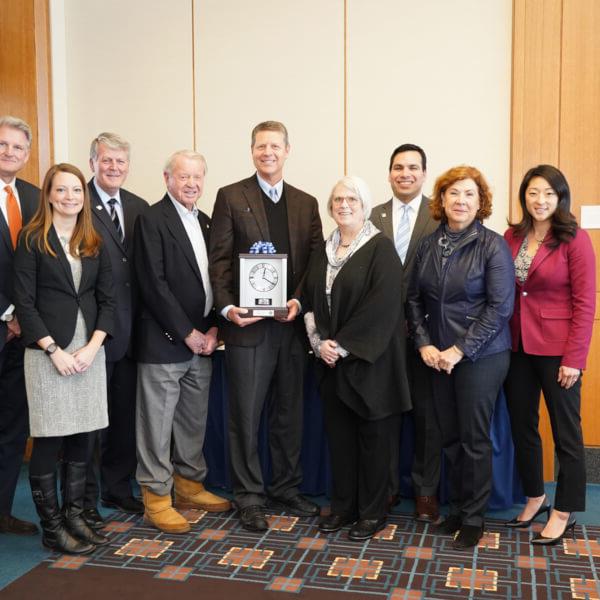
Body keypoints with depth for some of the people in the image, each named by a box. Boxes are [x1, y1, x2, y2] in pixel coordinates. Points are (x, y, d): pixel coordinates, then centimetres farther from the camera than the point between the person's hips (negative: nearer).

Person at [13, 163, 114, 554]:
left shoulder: (94, 243, 11)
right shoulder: (33, 240, -2)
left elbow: (108, 298, 8)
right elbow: (25, 302, -7)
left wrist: (93, 346, -5)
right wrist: (54, 351, -13)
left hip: (90, 351, 4)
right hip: (48, 352, -4)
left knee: (82, 439, 8)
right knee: (49, 442, 1)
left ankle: (75, 517, 21)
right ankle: (52, 527, 13)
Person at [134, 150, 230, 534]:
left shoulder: (205, 222, 14)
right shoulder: (152, 219, -8)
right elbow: (153, 284, -15)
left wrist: (212, 329, 1)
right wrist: (187, 333, -14)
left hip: (202, 340, 7)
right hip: (164, 341, -7)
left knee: (195, 420, 15)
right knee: (158, 422, 2)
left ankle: (191, 486, 29)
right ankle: (156, 497, 14)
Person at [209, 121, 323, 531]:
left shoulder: (306, 203, 12)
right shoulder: (231, 197, 2)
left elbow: (315, 261, 7)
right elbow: (220, 259, -3)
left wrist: (300, 301, -8)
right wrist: (227, 307, -15)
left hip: (292, 323, 4)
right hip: (248, 324, -3)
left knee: (290, 413, 13)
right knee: (246, 414, 4)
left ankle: (286, 488, 28)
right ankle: (250, 496, 17)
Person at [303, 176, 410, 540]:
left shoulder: (381, 249, -8)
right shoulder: (326, 251, 11)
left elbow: (382, 306, -17)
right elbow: (311, 299, 10)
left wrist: (344, 345, -17)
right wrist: (320, 342, -5)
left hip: (369, 360, -5)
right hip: (332, 359, 6)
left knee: (373, 435, 4)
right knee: (339, 434, 10)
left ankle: (373, 511, 17)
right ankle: (343, 506, 24)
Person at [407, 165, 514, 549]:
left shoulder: (493, 246, -9)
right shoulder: (429, 245, 5)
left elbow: (500, 306, -13)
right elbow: (415, 299, 9)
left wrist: (459, 350, -15)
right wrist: (424, 344, -3)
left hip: (481, 356, -4)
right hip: (438, 357, 4)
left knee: (474, 438, 4)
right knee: (450, 437, 11)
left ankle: (474, 518, 20)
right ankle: (458, 508, 28)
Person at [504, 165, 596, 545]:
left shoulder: (575, 239, -9)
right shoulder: (511, 237, 5)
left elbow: (585, 303, -11)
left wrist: (574, 358, -14)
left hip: (557, 348, -5)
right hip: (518, 346, 5)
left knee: (566, 431, 7)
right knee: (521, 426, 15)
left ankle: (564, 512, 21)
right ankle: (535, 497, 34)